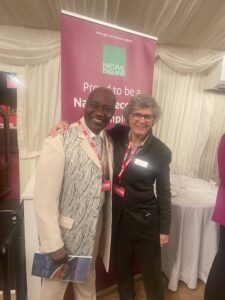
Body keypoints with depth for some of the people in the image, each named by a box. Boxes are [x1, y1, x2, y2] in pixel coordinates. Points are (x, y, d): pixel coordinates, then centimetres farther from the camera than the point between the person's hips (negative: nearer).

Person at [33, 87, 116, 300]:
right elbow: (44, 198, -20)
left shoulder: (108, 142, -1)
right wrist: (53, 244, -17)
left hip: (94, 228, 6)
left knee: (87, 280, 28)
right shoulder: (60, 142, -22)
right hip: (65, 231, -5)